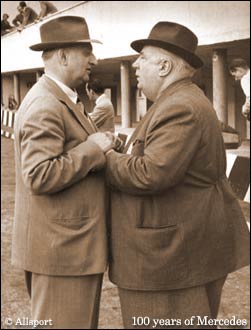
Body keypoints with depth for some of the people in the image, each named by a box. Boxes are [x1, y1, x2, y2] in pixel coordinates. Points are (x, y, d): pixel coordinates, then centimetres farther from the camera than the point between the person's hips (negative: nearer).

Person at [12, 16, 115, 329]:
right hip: (61, 248, -11)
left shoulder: (61, 100, 15)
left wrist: (102, 143, 7)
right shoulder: (45, 106, -18)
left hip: (68, 244, 11)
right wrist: (94, 149, -20)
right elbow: (40, 176, -27)